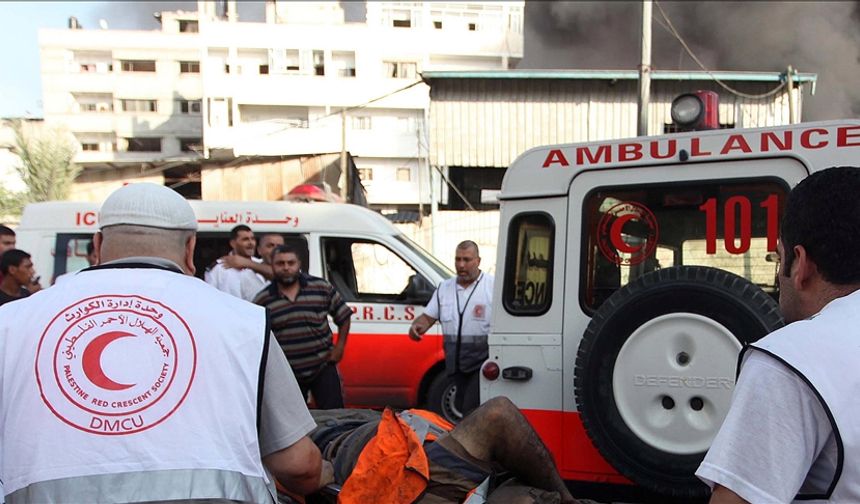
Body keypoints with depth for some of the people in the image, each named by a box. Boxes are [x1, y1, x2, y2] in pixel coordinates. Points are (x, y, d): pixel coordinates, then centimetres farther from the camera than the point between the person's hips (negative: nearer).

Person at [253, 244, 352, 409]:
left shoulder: (322, 288, -3)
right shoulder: (262, 300, -2)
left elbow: (343, 316, 6)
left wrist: (339, 348, -1)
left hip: (323, 367, -1)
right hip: (285, 374, 1)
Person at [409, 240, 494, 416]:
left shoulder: (492, 286, -7)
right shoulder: (444, 288, 12)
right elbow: (428, 316, 14)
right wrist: (417, 326, -9)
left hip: (482, 363, -6)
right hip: (456, 363, 6)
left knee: (471, 411, -13)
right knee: (462, 408, 14)